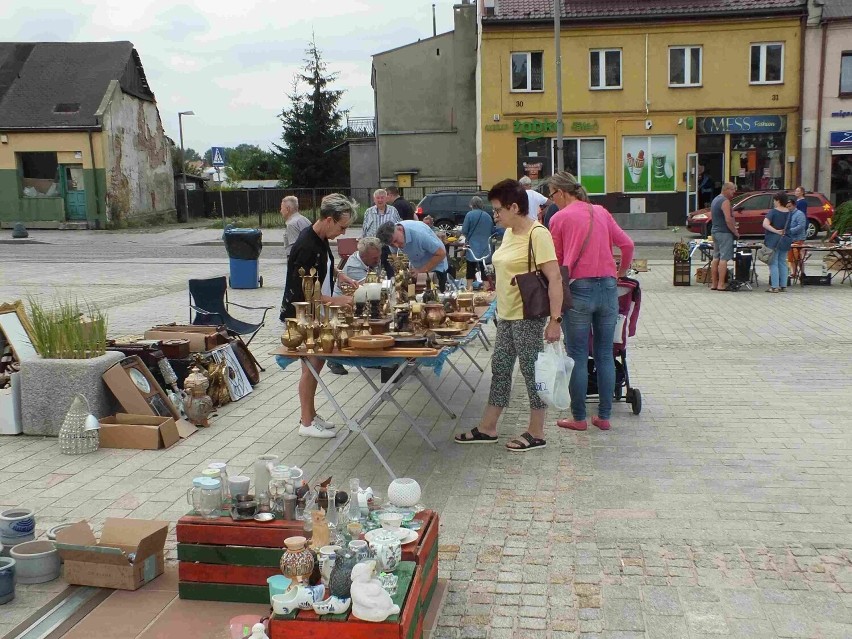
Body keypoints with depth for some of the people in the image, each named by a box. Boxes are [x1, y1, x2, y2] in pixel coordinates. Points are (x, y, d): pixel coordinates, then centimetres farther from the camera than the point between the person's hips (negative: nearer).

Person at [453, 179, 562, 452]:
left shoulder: (537, 234, -16)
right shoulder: (509, 233, 11)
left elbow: (554, 278, -20)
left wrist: (555, 320, -24)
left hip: (529, 316, -9)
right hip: (507, 315, 9)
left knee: (532, 372, 1)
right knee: (500, 369, 14)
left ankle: (536, 433, 14)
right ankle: (487, 428, 24)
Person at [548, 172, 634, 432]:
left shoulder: (559, 218, 0)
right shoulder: (601, 212, 10)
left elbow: (558, 260, 4)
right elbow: (627, 244, 9)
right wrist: (622, 271, 25)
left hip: (578, 289, -4)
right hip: (608, 287, 4)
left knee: (577, 357, 4)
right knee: (605, 355, 10)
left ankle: (579, 418, 10)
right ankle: (604, 416, 15)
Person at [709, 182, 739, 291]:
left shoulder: (715, 200, 17)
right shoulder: (725, 201, -14)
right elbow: (728, 220, -20)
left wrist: (733, 228, 19)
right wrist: (736, 232, -10)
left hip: (715, 231, 10)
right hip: (724, 233, -10)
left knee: (716, 257, 10)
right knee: (724, 258, -8)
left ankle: (713, 283, 12)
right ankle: (721, 284, -9)